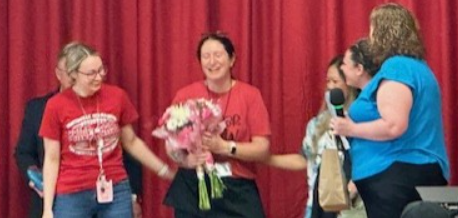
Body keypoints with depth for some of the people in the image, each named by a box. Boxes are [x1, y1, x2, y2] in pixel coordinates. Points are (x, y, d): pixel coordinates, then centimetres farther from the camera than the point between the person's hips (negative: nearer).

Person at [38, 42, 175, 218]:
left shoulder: (117, 96, -1)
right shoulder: (56, 105, -6)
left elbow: (131, 142, 14)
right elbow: (52, 159, -1)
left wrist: (164, 170, 13)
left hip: (115, 191, 2)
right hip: (72, 195, -2)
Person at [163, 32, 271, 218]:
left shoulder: (250, 95, 0)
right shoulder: (185, 96, 2)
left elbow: (262, 149, -4)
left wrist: (224, 147, -18)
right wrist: (187, 159, -17)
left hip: (237, 191, -1)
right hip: (192, 190, 1)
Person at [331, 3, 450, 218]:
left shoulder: (396, 67, -14)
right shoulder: (416, 66, 18)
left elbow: (394, 126, -23)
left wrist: (351, 129, -10)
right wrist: (361, 83, 31)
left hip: (396, 176, -10)